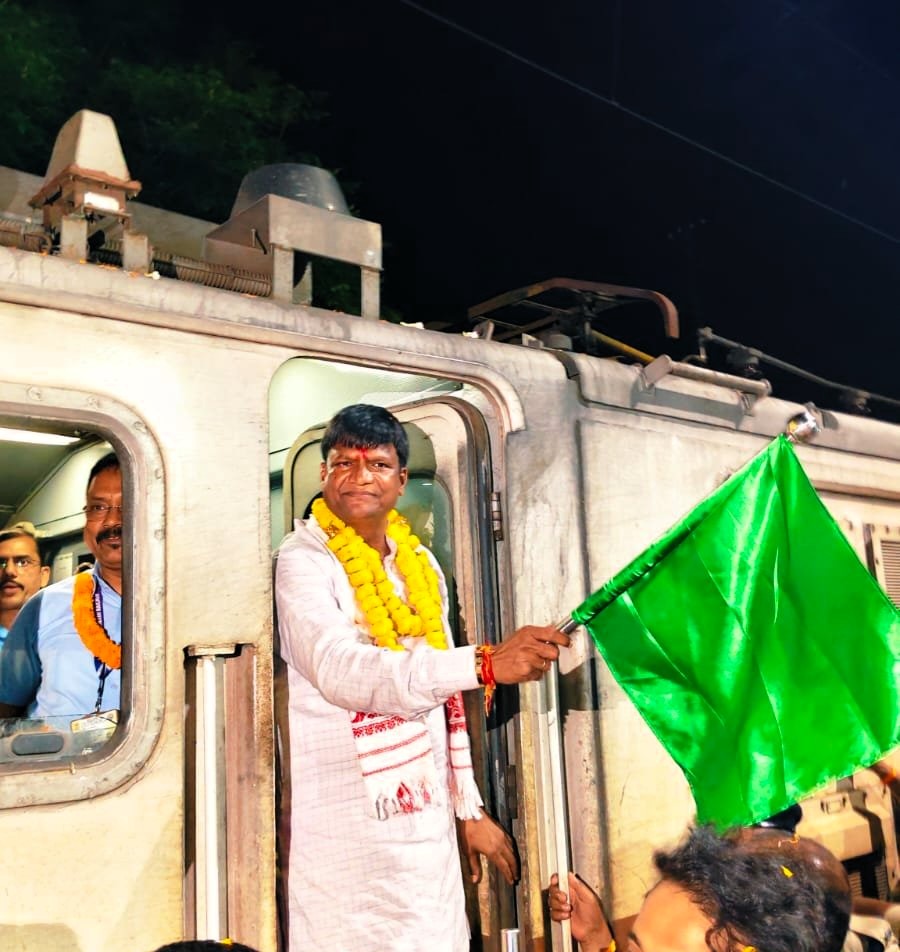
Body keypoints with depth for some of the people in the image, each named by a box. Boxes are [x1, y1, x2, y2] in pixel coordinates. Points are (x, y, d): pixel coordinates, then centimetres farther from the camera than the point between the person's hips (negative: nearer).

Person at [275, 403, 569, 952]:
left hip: (429, 825, 6)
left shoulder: (422, 566, 10)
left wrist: (471, 809, 14)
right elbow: (344, 672, -27)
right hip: (348, 838, -6)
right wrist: (486, 664, -35)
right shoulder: (303, 563, -10)